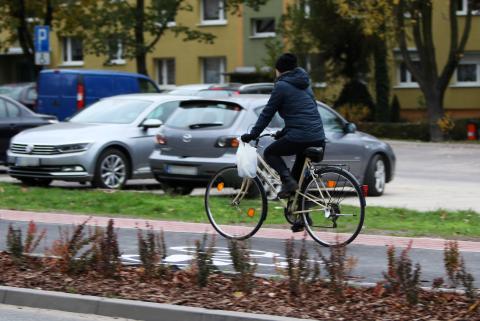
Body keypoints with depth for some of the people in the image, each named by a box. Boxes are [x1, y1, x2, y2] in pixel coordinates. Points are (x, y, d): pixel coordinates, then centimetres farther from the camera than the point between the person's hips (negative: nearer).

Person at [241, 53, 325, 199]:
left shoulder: (281, 86, -3)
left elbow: (267, 113, -1)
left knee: (270, 153, 14)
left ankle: (287, 180, -7)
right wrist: (284, 132, 34)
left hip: (299, 137, -7)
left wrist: (252, 135, 6)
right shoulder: (304, 84, 21)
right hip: (318, 138, 7)